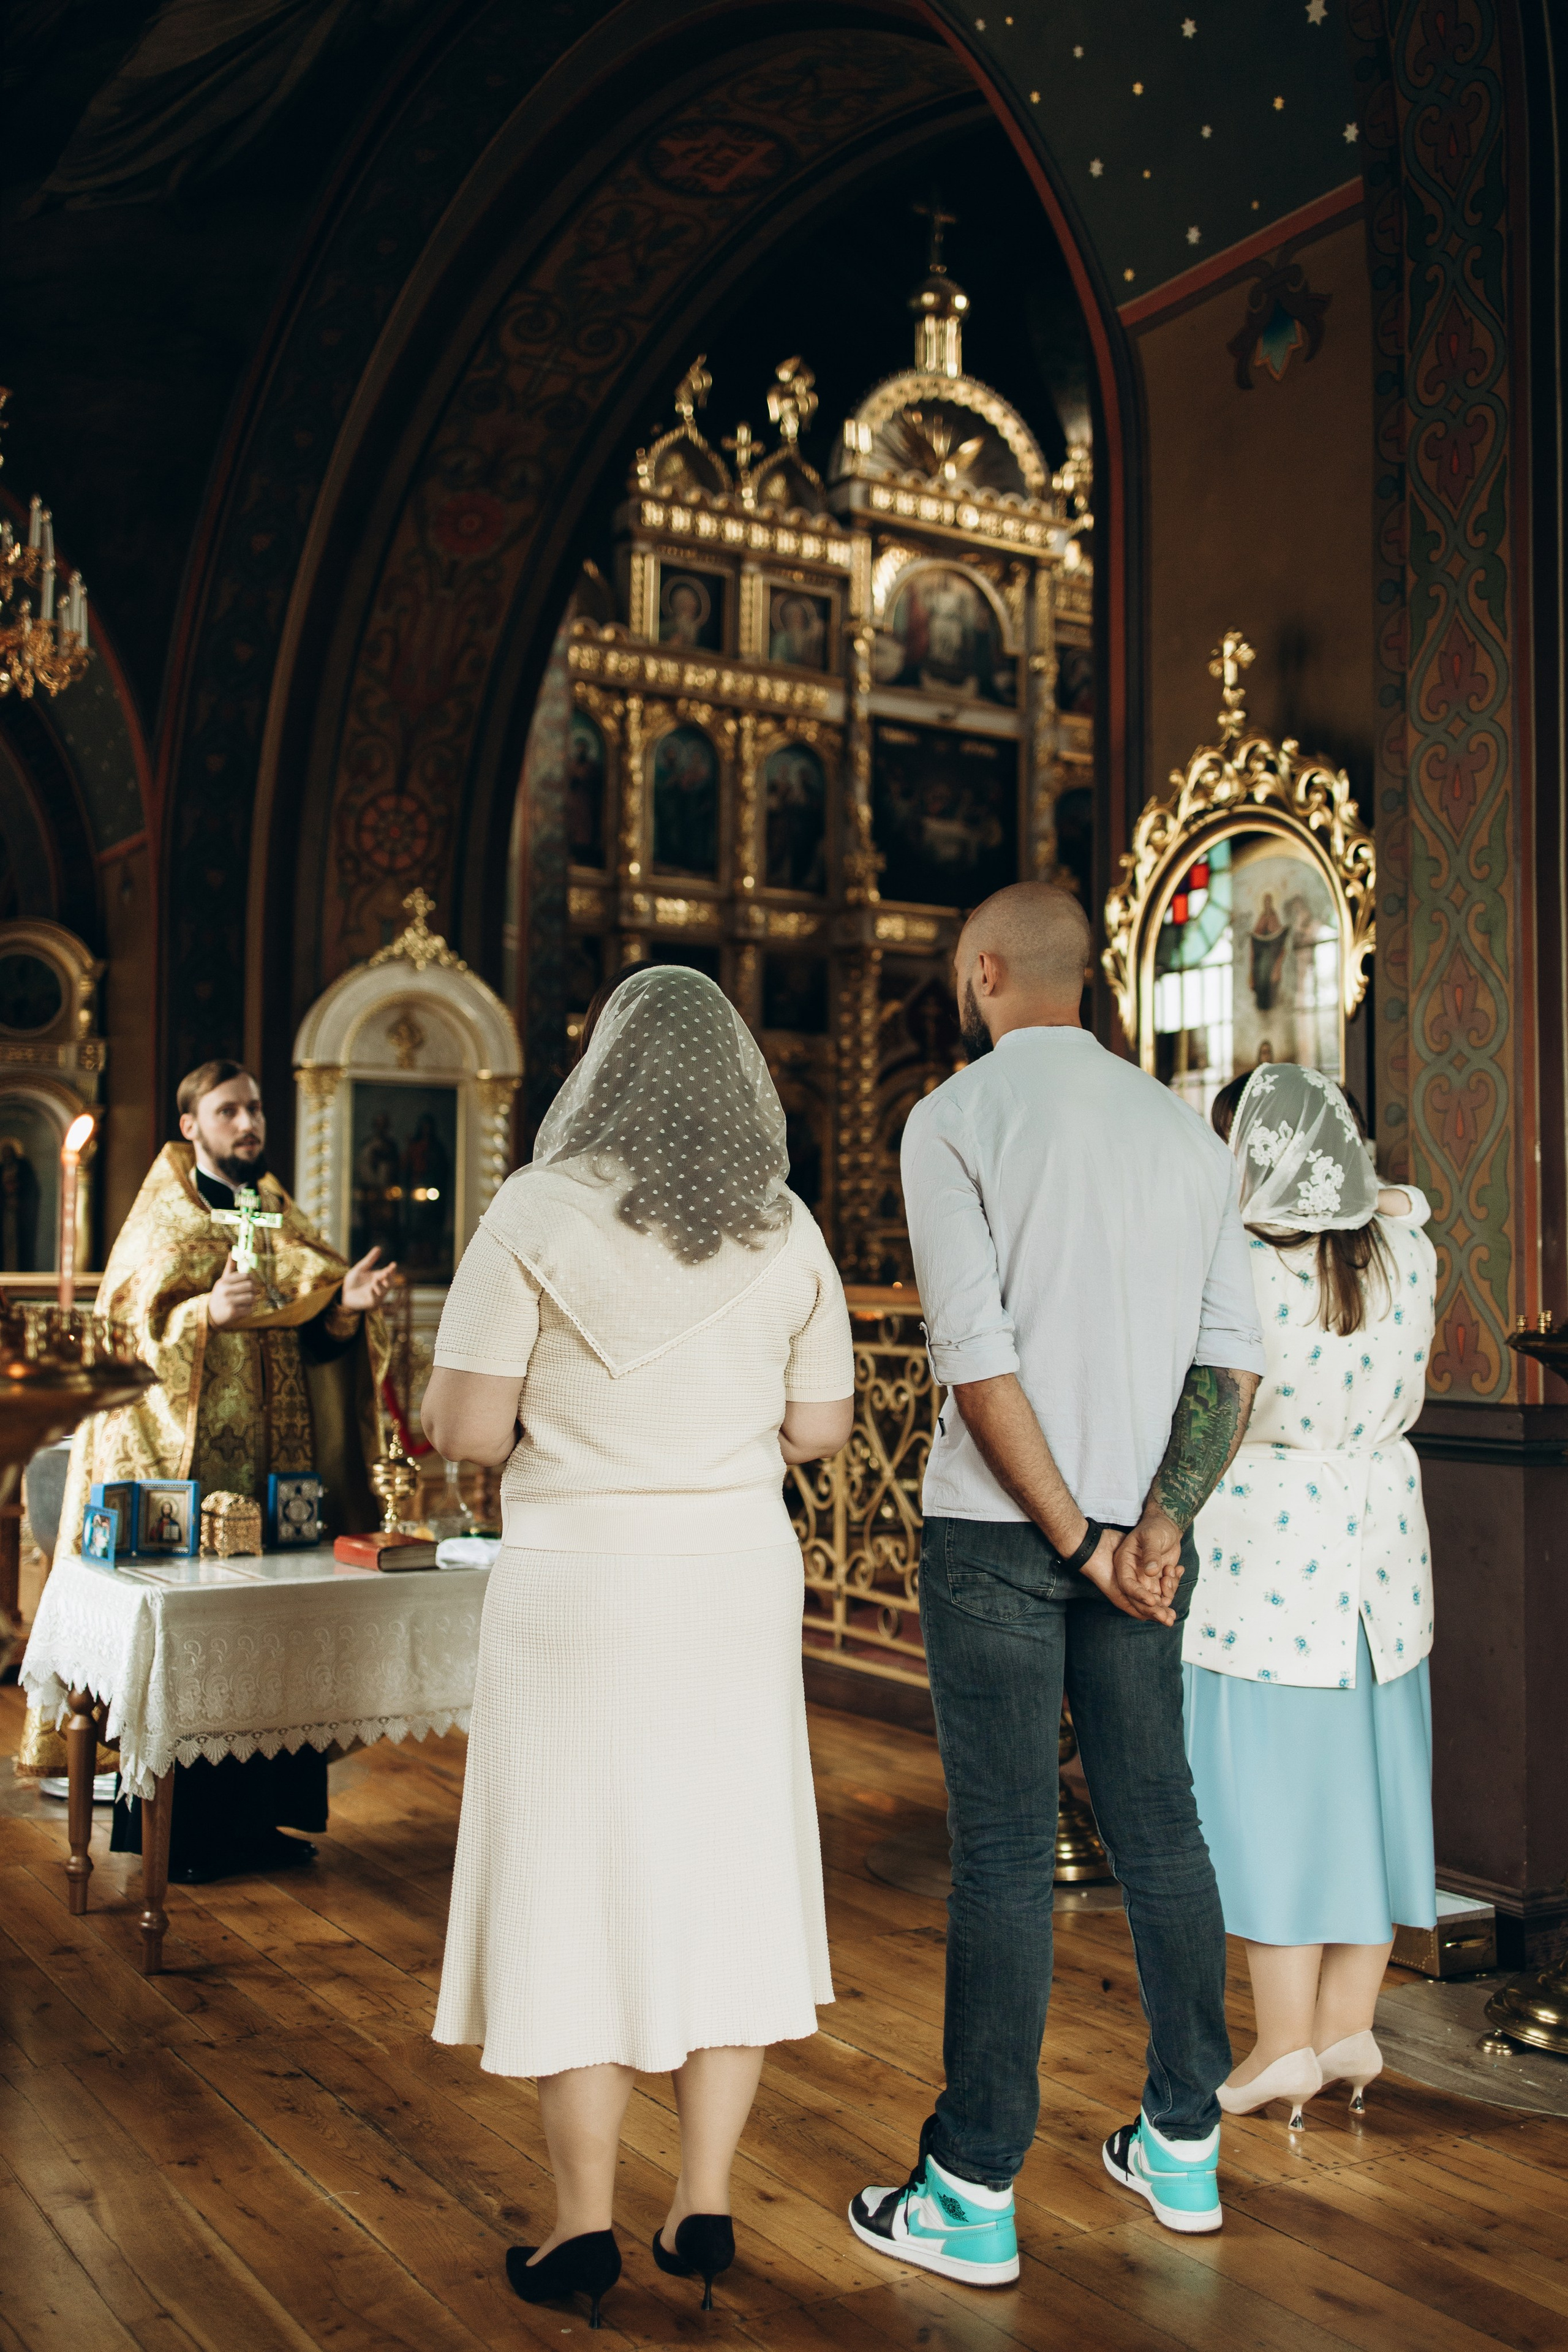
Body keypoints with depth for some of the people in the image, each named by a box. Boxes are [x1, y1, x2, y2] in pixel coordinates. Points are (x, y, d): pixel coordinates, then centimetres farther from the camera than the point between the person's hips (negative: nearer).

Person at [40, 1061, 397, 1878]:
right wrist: (207, 1313, -27)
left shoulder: (279, 1218, 15)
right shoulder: (161, 1221, -1)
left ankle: (254, 1817, 17)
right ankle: (175, 1831, 7)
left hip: (276, 1466, 5)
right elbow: (126, 1333, -11)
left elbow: (311, 1337, 12)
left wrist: (344, 1303, -9)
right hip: (188, 1461, -5)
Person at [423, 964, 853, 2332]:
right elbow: (820, 1427, 5)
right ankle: (706, 2208, 20)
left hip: (580, 1585, -4)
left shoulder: (537, 1217, -10)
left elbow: (465, 1429, -12)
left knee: (576, 1886, 7)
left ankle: (585, 2226, 16)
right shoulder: (787, 1233, 3)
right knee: (723, 1876, 12)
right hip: (741, 1581, 4)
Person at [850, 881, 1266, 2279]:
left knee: (1004, 1853, 0)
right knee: (1158, 1825, 15)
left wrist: (1077, 1542, -10)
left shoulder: (955, 1121, -7)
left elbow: (978, 1357, -15)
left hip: (1000, 1532, -5)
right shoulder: (1186, 1130, 9)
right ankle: (1185, 2147, 28)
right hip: (1146, 1528, 5)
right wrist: (1158, 1522, -6)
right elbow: (1233, 1359, 2)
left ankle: (972, 2197, 11)